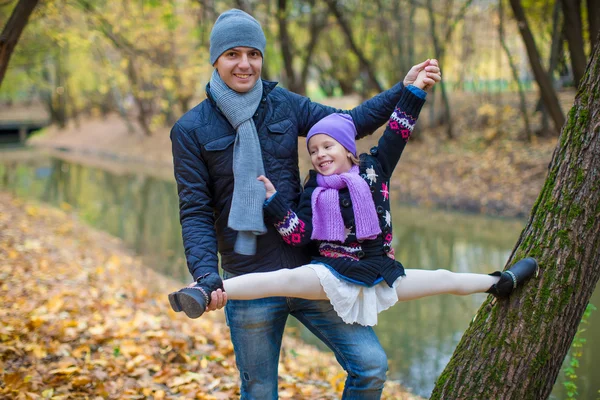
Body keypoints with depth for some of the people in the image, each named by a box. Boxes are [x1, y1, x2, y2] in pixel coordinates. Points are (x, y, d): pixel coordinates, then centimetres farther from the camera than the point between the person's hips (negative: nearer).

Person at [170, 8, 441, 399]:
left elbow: (349, 123, 10)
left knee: (371, 365, 0)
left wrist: (405, 88, 4)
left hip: (308, 269, 3)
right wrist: (206, 275, -21)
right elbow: (195, 212, -8)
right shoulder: (191, 130, -6)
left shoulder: (282, 103, 3)